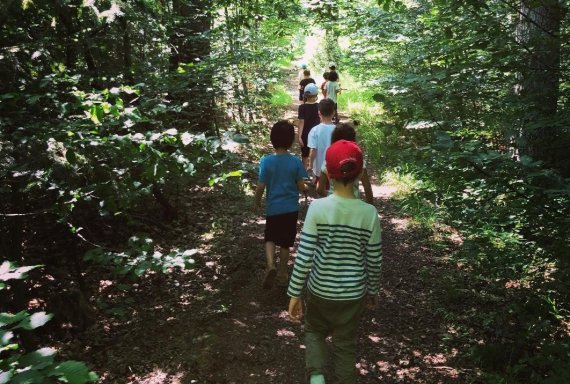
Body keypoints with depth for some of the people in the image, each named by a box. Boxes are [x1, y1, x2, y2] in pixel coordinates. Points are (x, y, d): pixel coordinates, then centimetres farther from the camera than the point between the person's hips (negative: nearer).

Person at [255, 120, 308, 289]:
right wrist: (307, 188, 16)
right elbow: (301, 187, -7)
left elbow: (260, 187, -11)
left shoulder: (266, 161, -14)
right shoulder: (296, 161, -11)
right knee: (285, 241, 15)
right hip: (291, 208, 1)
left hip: (273, 208, -1)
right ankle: (282, 273, 26)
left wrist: (257, 201, 7)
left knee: (270, 238, 19)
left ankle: (270, 265, -4)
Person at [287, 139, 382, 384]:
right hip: (353, 293, 1)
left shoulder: (318, 208, -17)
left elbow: (304, 256, -16)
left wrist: (295, 293, -4)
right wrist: (372, 290, 14)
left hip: (320, 290, -1)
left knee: (314, 331, 26)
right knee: (346, 346, 20)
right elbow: (374, 260, -4)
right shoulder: (369, 213, -12)